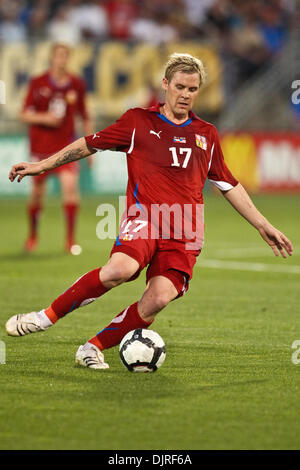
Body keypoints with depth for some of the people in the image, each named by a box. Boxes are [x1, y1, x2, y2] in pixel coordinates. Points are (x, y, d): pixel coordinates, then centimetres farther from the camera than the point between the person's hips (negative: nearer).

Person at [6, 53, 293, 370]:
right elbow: (89, 144, 18)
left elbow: (229, 185, 27)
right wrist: (42, 166, 15)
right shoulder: (139, 121, 11)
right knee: (121, 268, -34)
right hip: (144, 216, -3)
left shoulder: (207, 135, 19)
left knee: (159, 298, -21)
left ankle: (93, 349, -3)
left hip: (185, 232, 3)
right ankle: (48, 316, -17)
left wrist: (263, 226, 25)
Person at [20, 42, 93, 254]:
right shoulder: (38, 84, -2)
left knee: (70, 184, -18)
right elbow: (25, 115, 0)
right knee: (37, 192, 7)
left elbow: (85, 116, 13)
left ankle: (70, 239, -12)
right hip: (41, 146, 0)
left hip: (67, 145, 0)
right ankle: (33, 235, 31)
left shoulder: (77, 84, 3)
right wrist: (44, 118, -19)